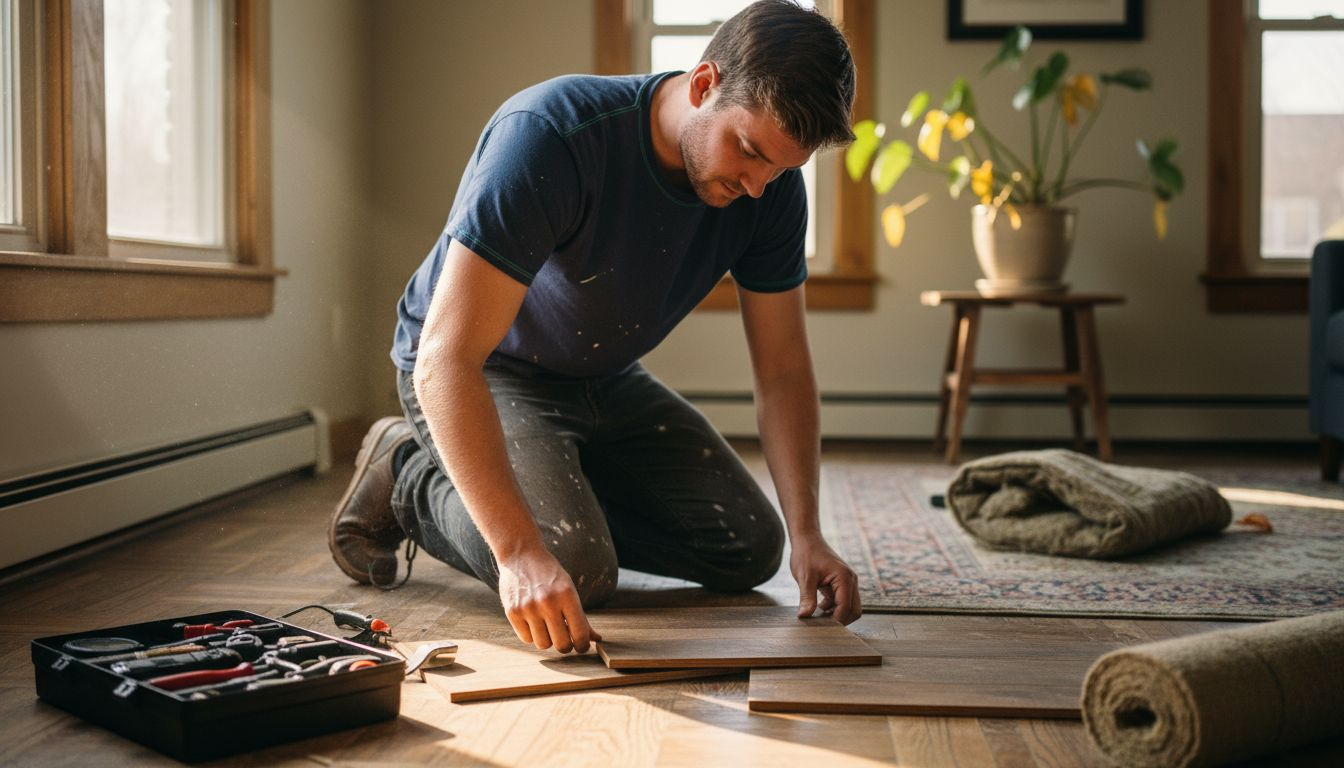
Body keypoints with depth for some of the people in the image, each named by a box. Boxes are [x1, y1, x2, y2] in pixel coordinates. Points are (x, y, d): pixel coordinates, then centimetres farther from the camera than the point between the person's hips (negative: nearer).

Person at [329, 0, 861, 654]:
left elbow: (783, 373, -8)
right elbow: (447, 362, -39)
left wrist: (806, 533, -22)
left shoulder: (770, 189, -15)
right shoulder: (548, 135, -34)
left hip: (604, 381, 6)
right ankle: (410, 478, 1)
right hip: (482, 375, -6)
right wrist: (520, 550, -47)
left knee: (749, 548, -2)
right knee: (577, 571, -27)